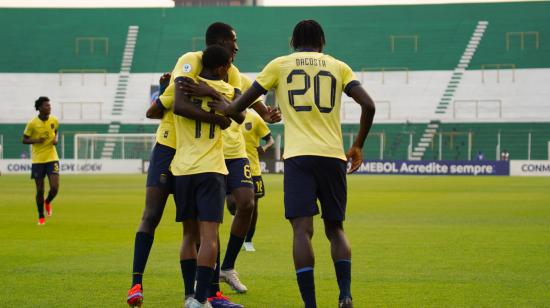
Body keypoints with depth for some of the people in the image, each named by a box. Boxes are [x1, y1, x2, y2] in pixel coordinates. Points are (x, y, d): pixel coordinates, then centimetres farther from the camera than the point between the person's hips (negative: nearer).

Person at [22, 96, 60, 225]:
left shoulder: (54, 120, -1)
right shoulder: (32, 123, -11)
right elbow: (24, 140, -2)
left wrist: (55, 139, -1)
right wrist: (36, 140, -21)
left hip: (52, 158, 2)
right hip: (38, 160, -2)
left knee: (55, 188, -11)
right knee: (40, 190, 3)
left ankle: (48, 202, 24)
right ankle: (41, 217, 21)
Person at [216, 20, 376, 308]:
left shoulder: (280, 64, 10)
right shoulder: (338, 66, 13)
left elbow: (243, 103, 13)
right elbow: (368, 105, 3)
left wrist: (226, 109, 36)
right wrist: (358, 146, 16)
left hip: (298, 156, -2)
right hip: (334, 156, 2)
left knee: (302, 229, -6)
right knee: (335, 228, 14)